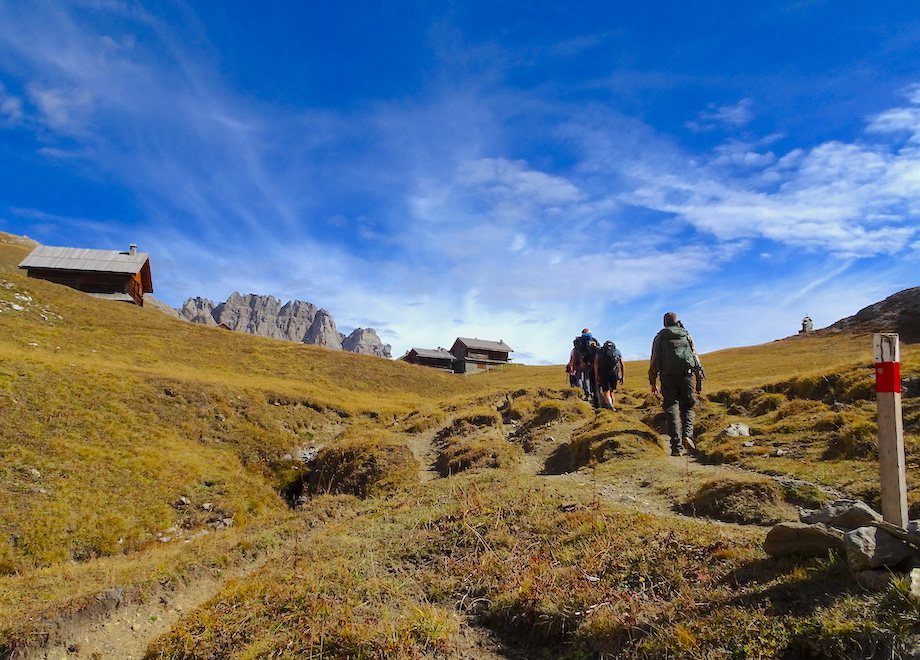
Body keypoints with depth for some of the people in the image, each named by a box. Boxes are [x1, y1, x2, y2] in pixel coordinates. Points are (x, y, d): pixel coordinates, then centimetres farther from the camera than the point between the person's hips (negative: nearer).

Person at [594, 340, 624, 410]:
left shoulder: (600, 350, 17)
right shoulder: (617, 351, 23)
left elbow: (596, 362, 1)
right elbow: (622, 365, 15)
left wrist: (596, 376, -2)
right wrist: (622, 377, 18)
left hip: (603, 372, -1)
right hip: (614, 372, 2)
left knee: (606, 392, 1)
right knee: (612, 391, 19)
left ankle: (610, 405, -23)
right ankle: (613, 406, 15)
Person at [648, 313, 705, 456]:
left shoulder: (660, 337, 10)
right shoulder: (686, 335, 13)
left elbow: (654, 361, 6)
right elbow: (696, 358, 9)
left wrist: (653, 383, 10)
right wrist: (699, 380, 11)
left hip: (668, 377, -1)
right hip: (686, 375, 1)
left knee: (672, 409, -1)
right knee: (688, 406, 14)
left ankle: (676, 446, -7)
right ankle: (687, 434, -10)